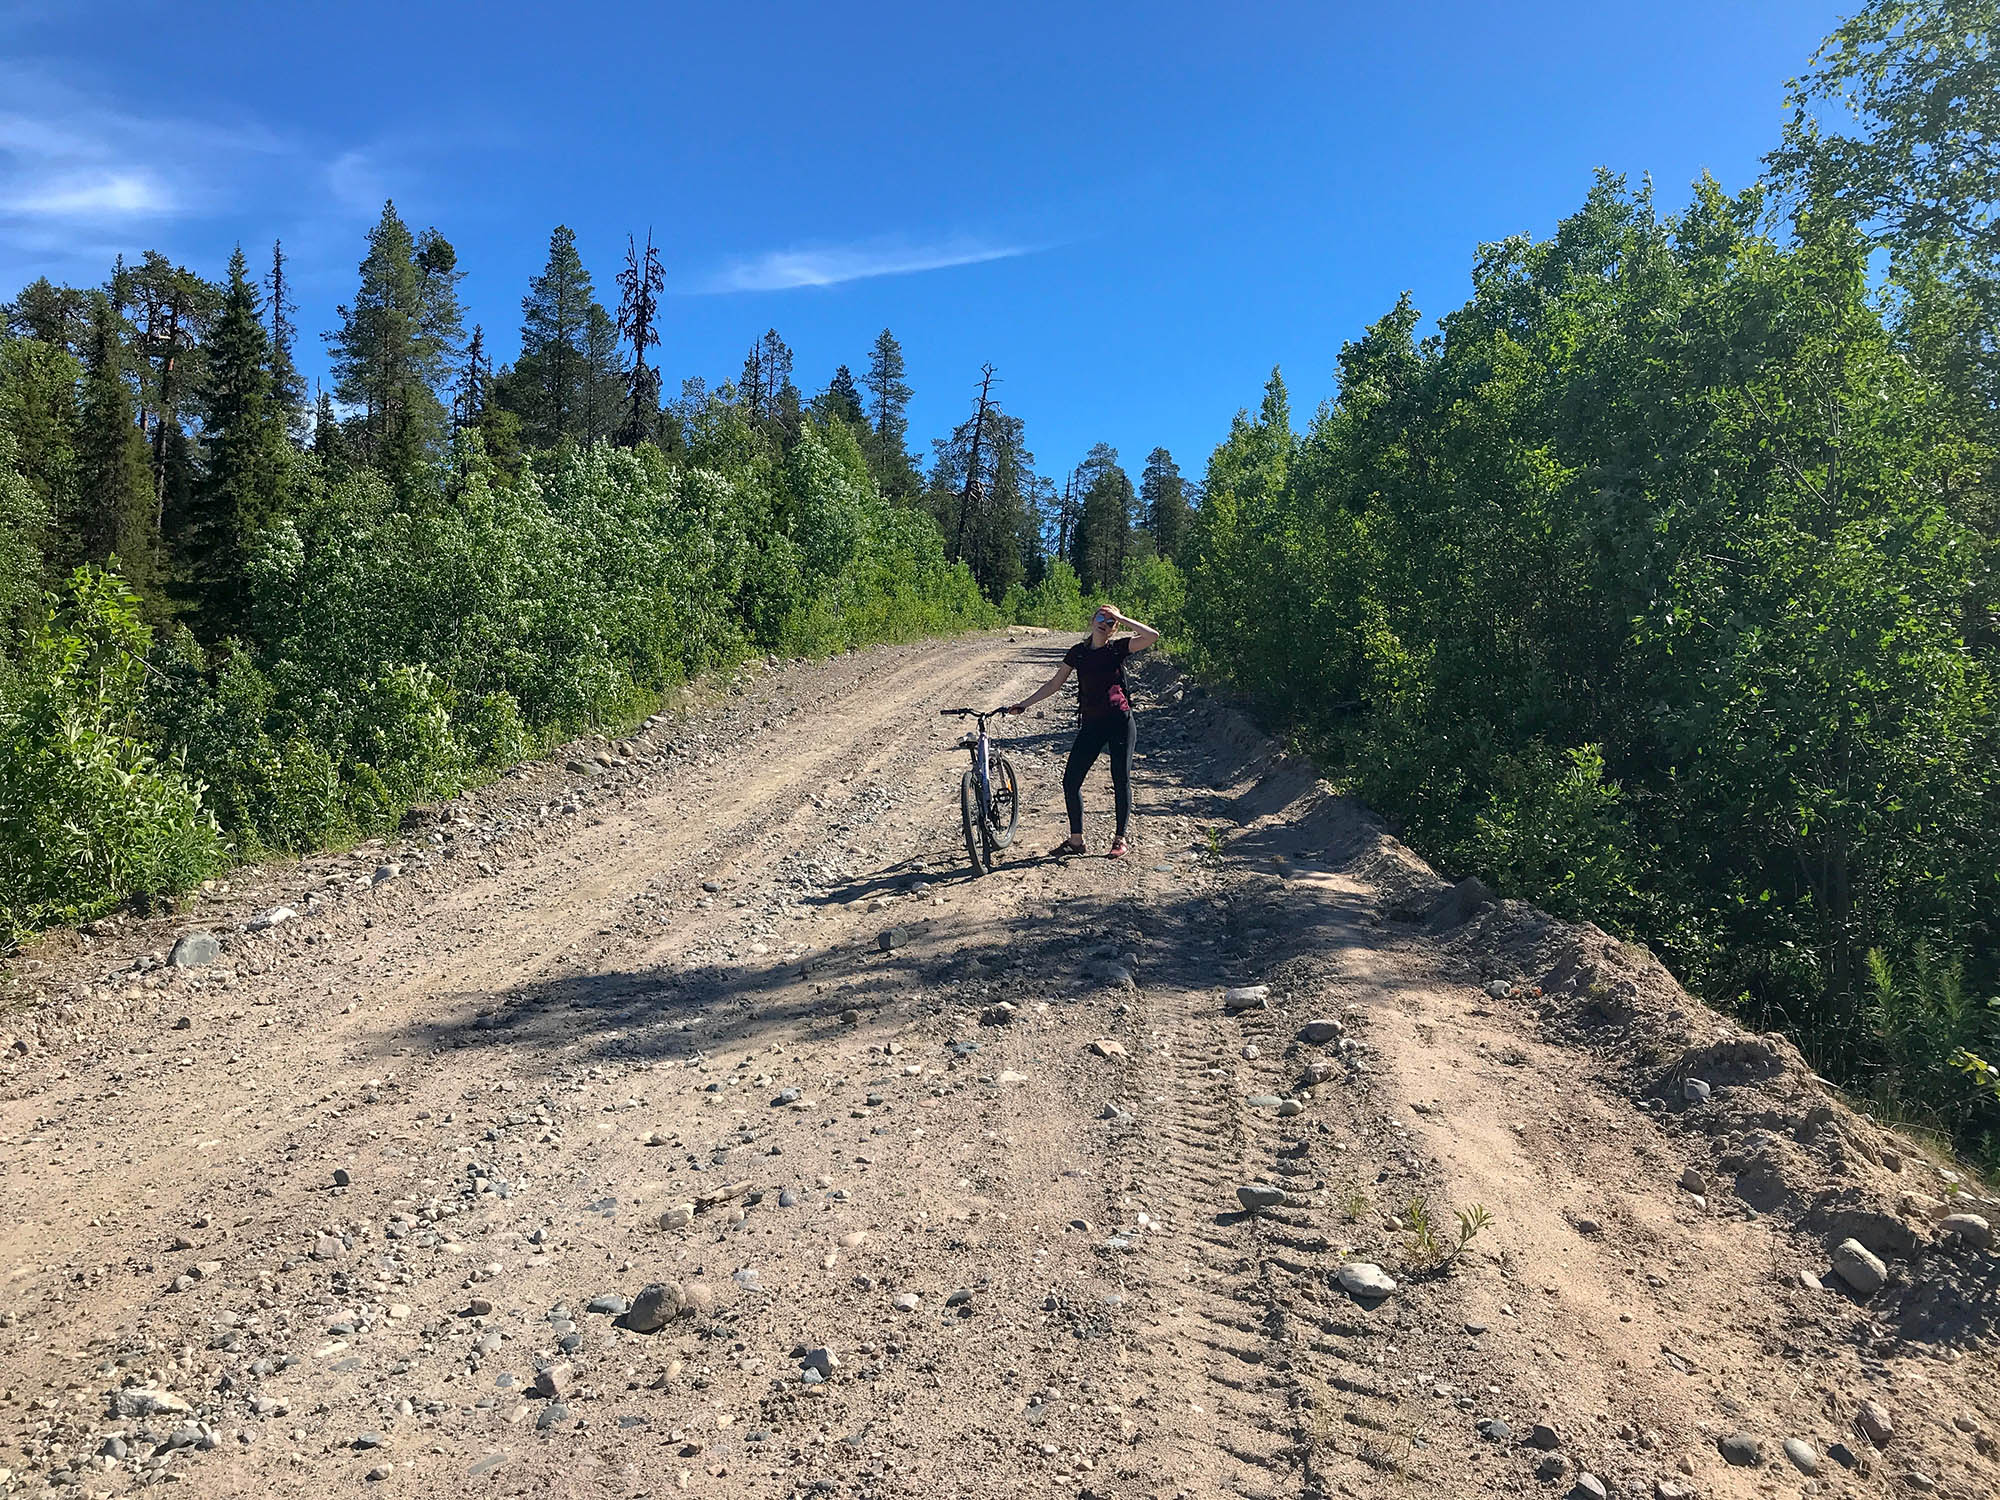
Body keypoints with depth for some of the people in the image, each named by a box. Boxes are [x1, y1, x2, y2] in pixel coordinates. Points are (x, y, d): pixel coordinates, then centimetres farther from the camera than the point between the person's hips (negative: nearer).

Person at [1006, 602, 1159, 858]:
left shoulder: (1118, 647, -1)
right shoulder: (1077, 652, 6)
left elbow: (1152, 636, -16)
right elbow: (1054, 684, 11)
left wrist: (1121, 619, -11)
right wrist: (1024, 704, 7)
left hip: (1119, 721, -3)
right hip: (1091, 724, 3)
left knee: (1121, 780, 2)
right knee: (1071, 780, -1)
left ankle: (1121, 839, 15)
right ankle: (1076, 840, 11)